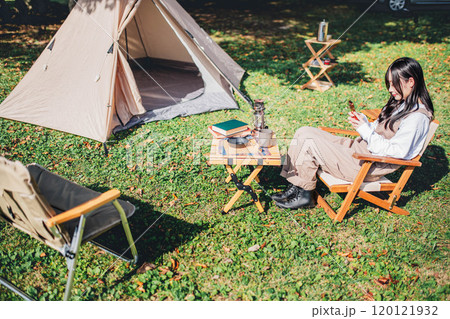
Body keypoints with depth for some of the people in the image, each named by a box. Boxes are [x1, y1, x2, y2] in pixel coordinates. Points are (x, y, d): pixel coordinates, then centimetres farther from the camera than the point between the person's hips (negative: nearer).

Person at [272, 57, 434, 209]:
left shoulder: (417, 117, -15)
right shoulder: (400, 103, 13)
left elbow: (396, 151, -21)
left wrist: (365, 129, -20)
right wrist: (362, 121, -2)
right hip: (358, 147, 10)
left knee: (309, 143, -20)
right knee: (303, 133, -1)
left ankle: (303, 194, -2)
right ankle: (295, 187, -1)